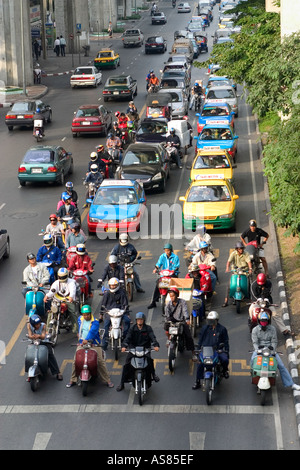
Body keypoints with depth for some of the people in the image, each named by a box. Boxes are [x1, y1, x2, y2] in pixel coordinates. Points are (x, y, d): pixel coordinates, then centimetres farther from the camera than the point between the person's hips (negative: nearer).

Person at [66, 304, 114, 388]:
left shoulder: (95, 322, -8)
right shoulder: (80, 319, 10)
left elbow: (93, 331, -26)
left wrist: (87, 340, -40)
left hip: (94, 344, -4)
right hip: (81, 343, 4)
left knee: (100, 362, -11)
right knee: (75, 361, -5)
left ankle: (107, 380, -2)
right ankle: (73, 380, 8)